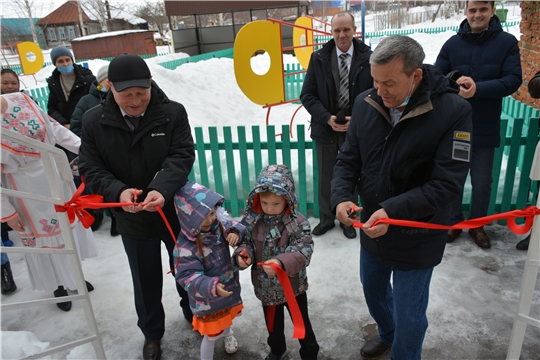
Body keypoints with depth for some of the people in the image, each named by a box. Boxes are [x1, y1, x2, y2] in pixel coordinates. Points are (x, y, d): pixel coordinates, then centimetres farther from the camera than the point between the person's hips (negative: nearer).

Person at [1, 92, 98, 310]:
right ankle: (57, 285, 34)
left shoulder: (21, 100, -9)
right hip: (25, 187, -5)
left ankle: (73, 274, 42)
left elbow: (53, 127, 0)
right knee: (40, 234, 11)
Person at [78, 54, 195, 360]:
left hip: (175, 210, 0)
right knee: (146, 280, 18)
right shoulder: (94, 121, -8)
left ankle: (194, 313, 50)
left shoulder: (173, 113, -13)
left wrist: (162, 189, -36)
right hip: (132, 218, 1)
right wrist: (118, 191, -28)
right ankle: (152, 332, 43)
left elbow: (182, 156, -19)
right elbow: (90, 168, -8)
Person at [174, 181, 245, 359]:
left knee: (227, 315, 35)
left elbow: (234, 225, 3)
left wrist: (235, 232, -21)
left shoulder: (218, 225, -14)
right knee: (212, 335, 10)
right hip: (207, 300, -7)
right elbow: (188, 277, -34)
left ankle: (227, 333, 69)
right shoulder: (185, 247, -34)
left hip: (228, 288, 7)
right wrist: (211, 287, -48)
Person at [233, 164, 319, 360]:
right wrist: (242, 255, -27)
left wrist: (282, 263, -46)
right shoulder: (253, 220, -13)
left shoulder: (298, 223, -23)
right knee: (272, 324, 28)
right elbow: (246, 242, -4)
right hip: (266, 287, 4)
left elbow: (304, 252, -29)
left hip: (292, 286, -3)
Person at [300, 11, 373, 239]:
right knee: (326, 178, 13)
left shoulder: (368, 58, -5)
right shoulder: (319, 58, -1)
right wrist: (327, 118, -14)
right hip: (326, 129, 1)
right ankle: (326, 219, 32)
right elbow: (307, 95, -2)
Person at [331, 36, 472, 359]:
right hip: (371, 229, 5)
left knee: (409, 316, 11)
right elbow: (348, 159, -1)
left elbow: (447, 184, -23)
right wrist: (342, 196, -19)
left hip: (416, 238, -4)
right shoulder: (366, 104, -9)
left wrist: (392, 210, -33)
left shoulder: (452, 110, -21)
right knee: (374, 291, 27)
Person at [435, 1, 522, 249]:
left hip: (486, 128, -1)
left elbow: (513, 79, -11)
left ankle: (477, 225, 31)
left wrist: (478, 88, -26)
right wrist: (456, 84, -24)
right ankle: (455, 221, 31)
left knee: (482, 182, 10)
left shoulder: (507, 42, -4)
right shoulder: (452, 44, 0)